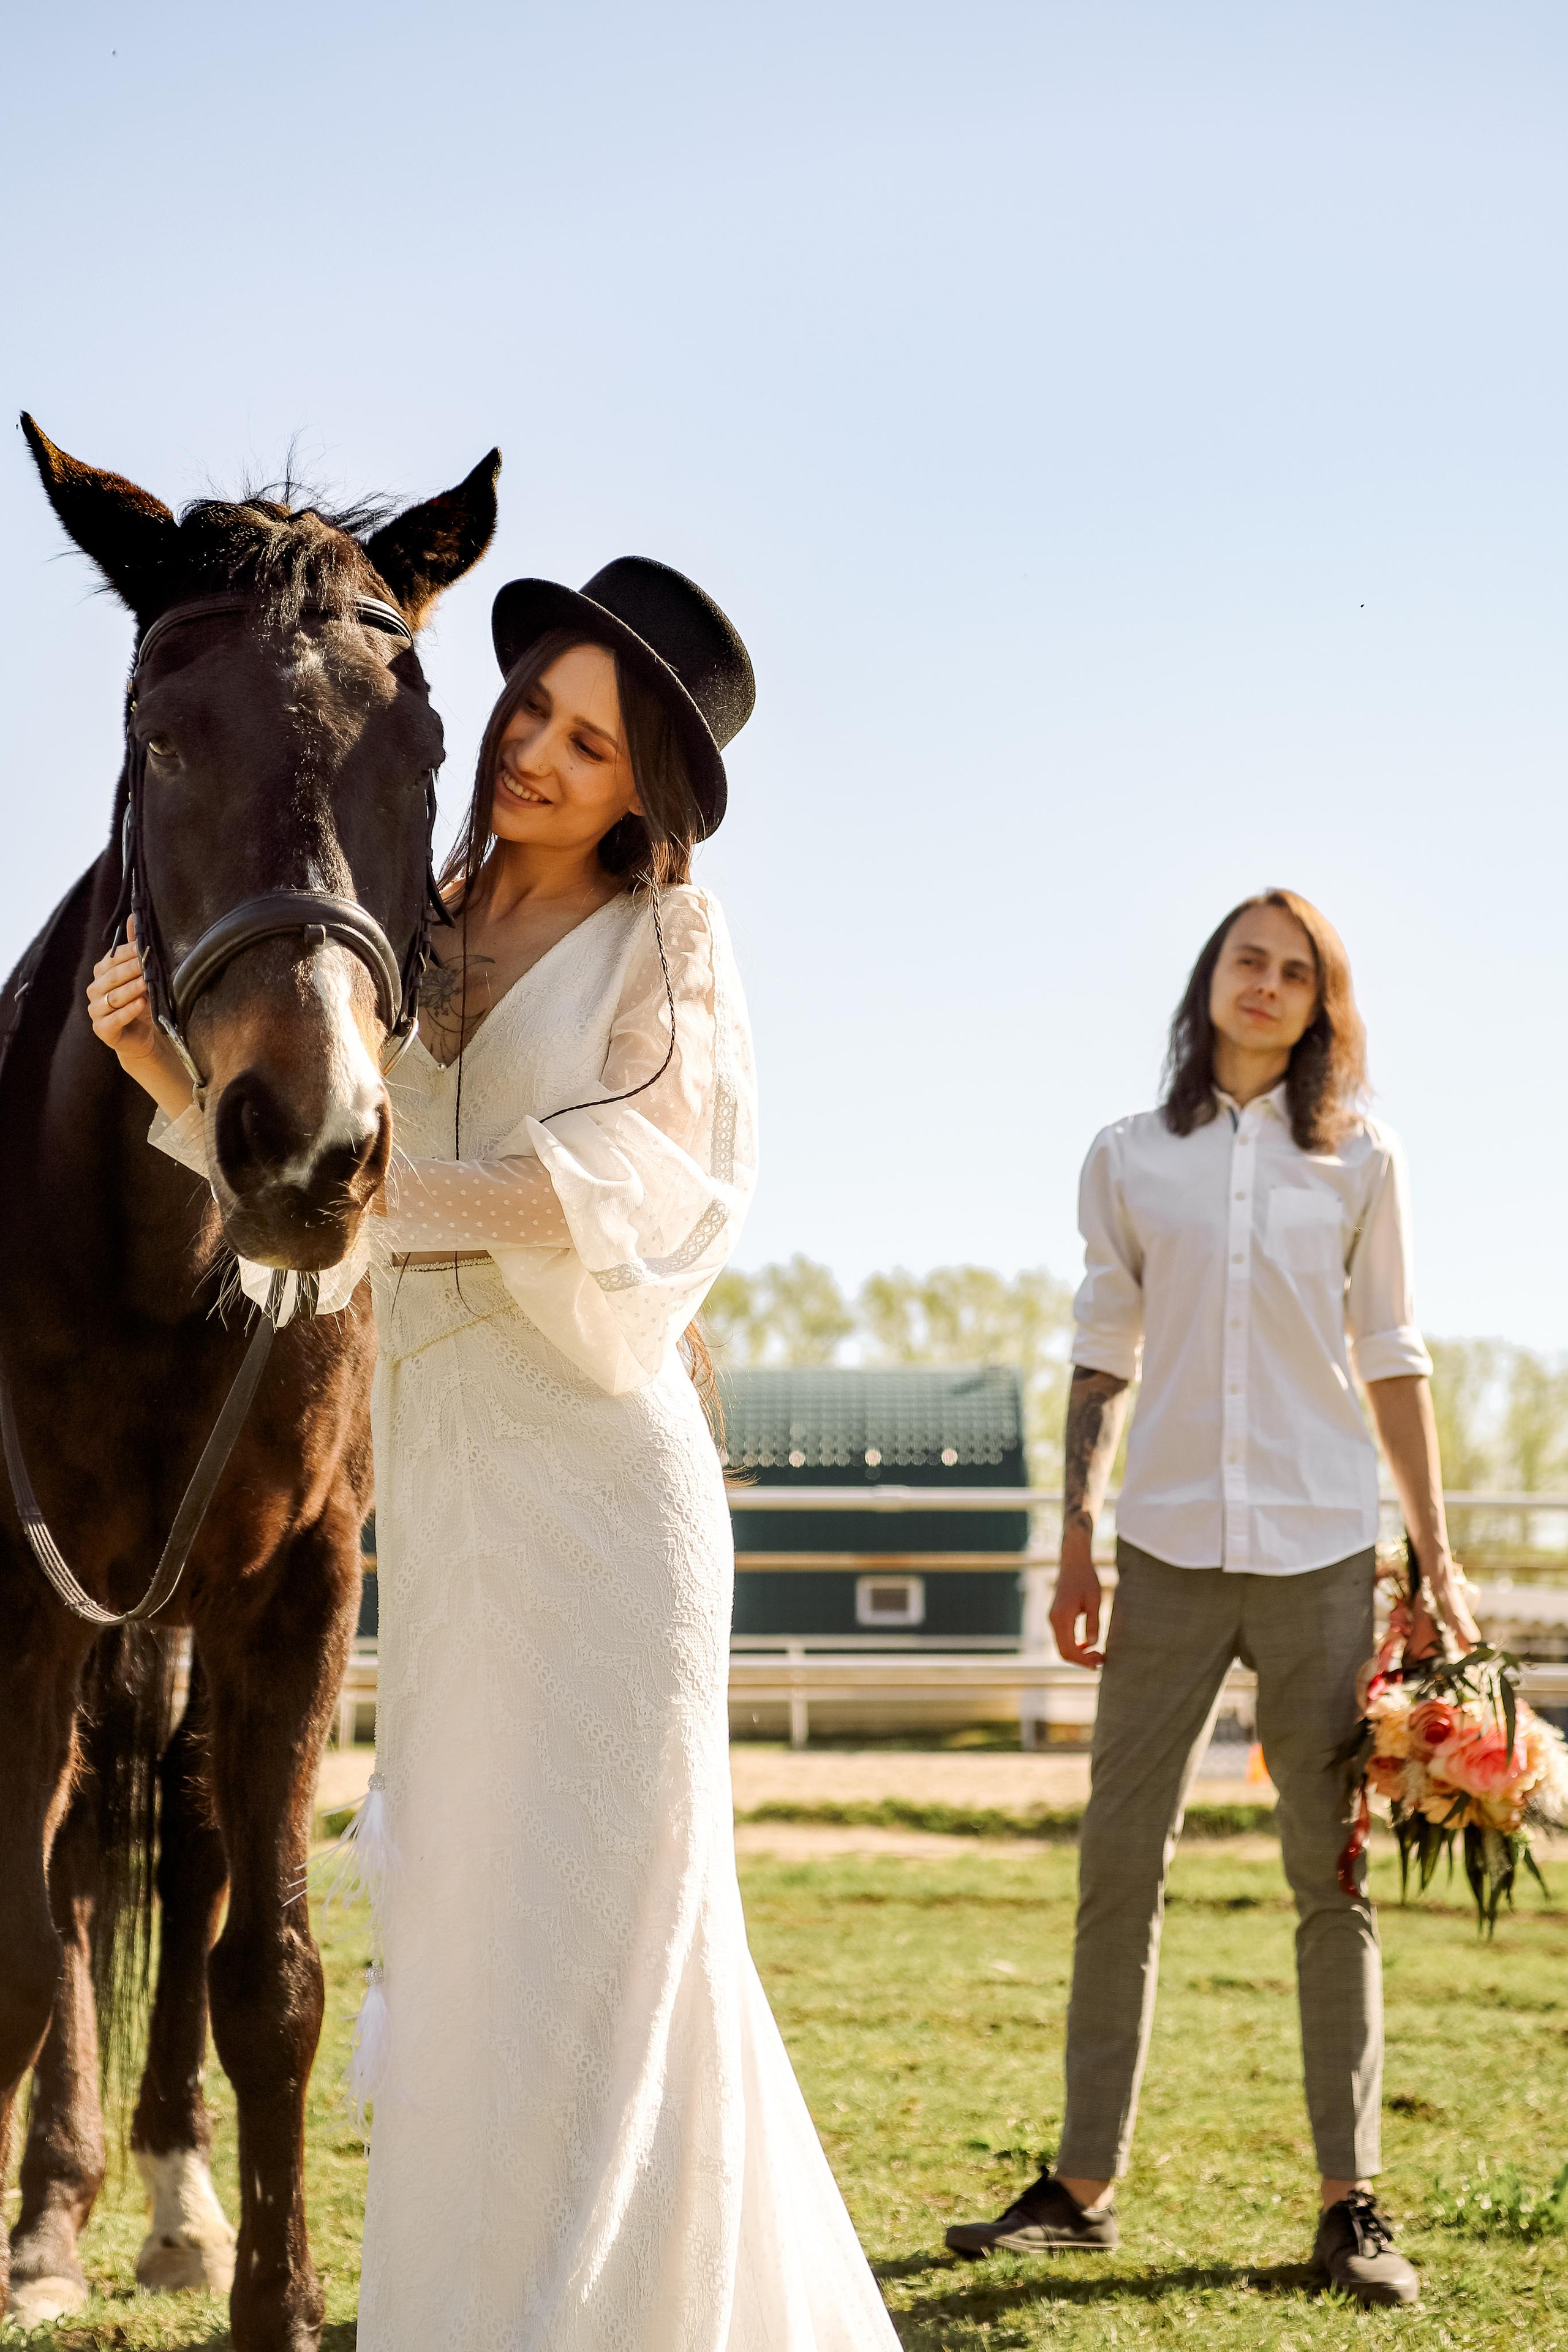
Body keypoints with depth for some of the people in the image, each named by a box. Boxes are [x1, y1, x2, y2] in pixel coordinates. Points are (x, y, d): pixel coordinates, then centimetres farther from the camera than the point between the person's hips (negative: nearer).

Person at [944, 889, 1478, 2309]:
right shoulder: (1132, 1160, 9)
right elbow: (1103, 1359, 10)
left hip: (1321, 1551, -1)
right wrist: (1076, 1547, 5)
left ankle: (1352, 2205, 6)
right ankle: (1084, 2185, 8)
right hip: (1170, 1550, 1)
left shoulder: (1360, 1162, 7)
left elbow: (1392, 1363, 8)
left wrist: (1437, 1560, 3)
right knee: (1119, 1865, 1)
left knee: (1333, 1873, 1)